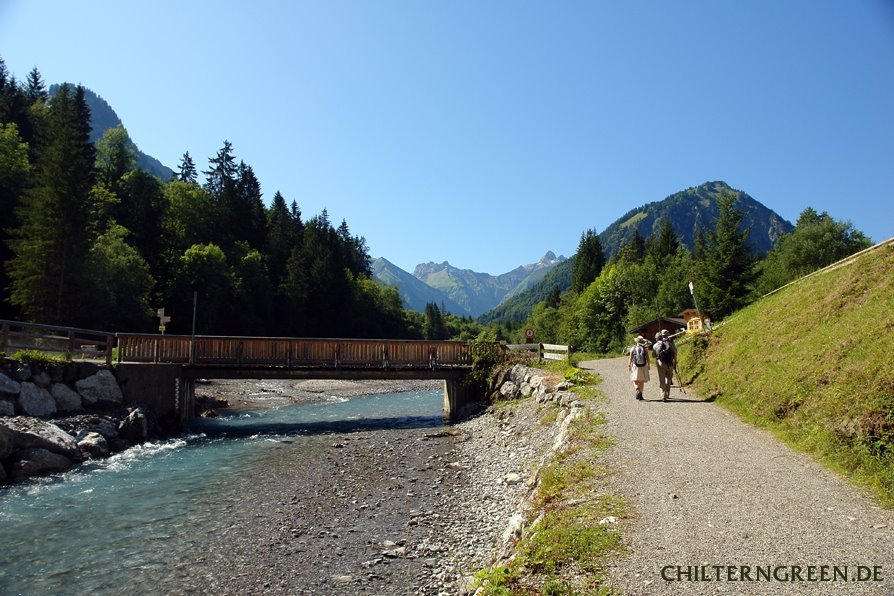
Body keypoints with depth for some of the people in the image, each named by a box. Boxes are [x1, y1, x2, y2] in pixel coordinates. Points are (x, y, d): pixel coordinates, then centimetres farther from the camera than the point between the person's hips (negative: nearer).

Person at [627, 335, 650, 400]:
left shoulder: (633, 349, -2)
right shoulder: (645, 349, -2)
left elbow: (630, 358, -3)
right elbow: (647, 358, -4)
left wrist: (629, 366, 5)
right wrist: (648, 365, 7)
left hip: (635, 366, -1)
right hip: (643, 366, 1)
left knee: (635, 381, 6)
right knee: (642, 381, 11)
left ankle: (637, 389, -22)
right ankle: (640, 394, 11)